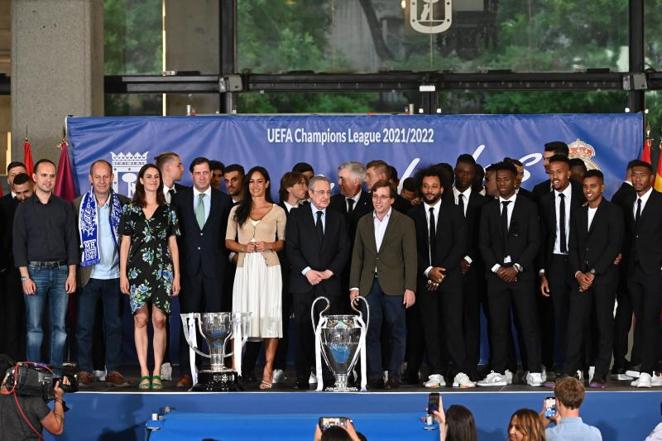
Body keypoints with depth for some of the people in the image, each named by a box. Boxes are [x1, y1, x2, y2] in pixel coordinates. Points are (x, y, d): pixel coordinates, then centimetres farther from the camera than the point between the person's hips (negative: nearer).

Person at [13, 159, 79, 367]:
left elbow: (72, 240, 7)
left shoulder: (65, 207, 9)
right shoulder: (24, 208, 5)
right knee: (34, 327, -3)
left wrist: (72, 274, -2)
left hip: (60, 271, 2)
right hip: (35, 271, -2)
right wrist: (25, 277, -8)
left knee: (60, 326, 1)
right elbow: (19, 244, 1)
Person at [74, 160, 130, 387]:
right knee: (84, 325, 0)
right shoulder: (78, 205, 2)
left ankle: (113, 370, 11)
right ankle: (84, 371, 6)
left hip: (114, 274, 1)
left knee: (114, 325, 6)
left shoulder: (124, 204, 4)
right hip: (89, 274, -1)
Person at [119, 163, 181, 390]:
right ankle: (144, 373, -3)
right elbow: (125, 243, 8)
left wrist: (176, 275, 6)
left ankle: (157, 373, -1)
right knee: (140, 319, -6)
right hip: (137, 269, 0)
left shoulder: (167, 211, 11)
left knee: (159, 320, -6)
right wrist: (123, 274, 2)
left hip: (162, 269, 0)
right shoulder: (130, 210, 8)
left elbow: (173, 244, 11)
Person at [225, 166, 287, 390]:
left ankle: (268, 369, -4)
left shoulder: (277, 211, 8)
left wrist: (269, 245, -8)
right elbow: (228, 241, 12)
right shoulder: (237, 210, 13)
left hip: (269, 267, -1)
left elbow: (282, 242, 11)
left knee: (270, 316, -6)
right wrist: (243, 247, -7)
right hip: (245, 268, 1)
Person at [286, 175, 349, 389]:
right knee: (303, 331, -3)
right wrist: (307, 271, -10)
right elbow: (291, 248, 1)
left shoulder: (338, 218, 14)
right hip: (303, 283, -1)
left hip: (329, 283, 1)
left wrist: (329, 272, -4)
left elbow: (343, 250, 9)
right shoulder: (296, 216, 7)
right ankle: (302, 377, 0)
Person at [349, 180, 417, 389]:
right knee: (370, 332, 0)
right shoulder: (363, 222, 12)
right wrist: (354, 286, 6)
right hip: (369, 285, 3)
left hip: (394, 286, -3)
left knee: (396, 333, 1)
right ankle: (374, 376, 4)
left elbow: (410, 258, -3)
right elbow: (357, 256, 13)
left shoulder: (405, 223, 1)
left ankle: (394, 375, 7)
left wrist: (410, 288, -9)